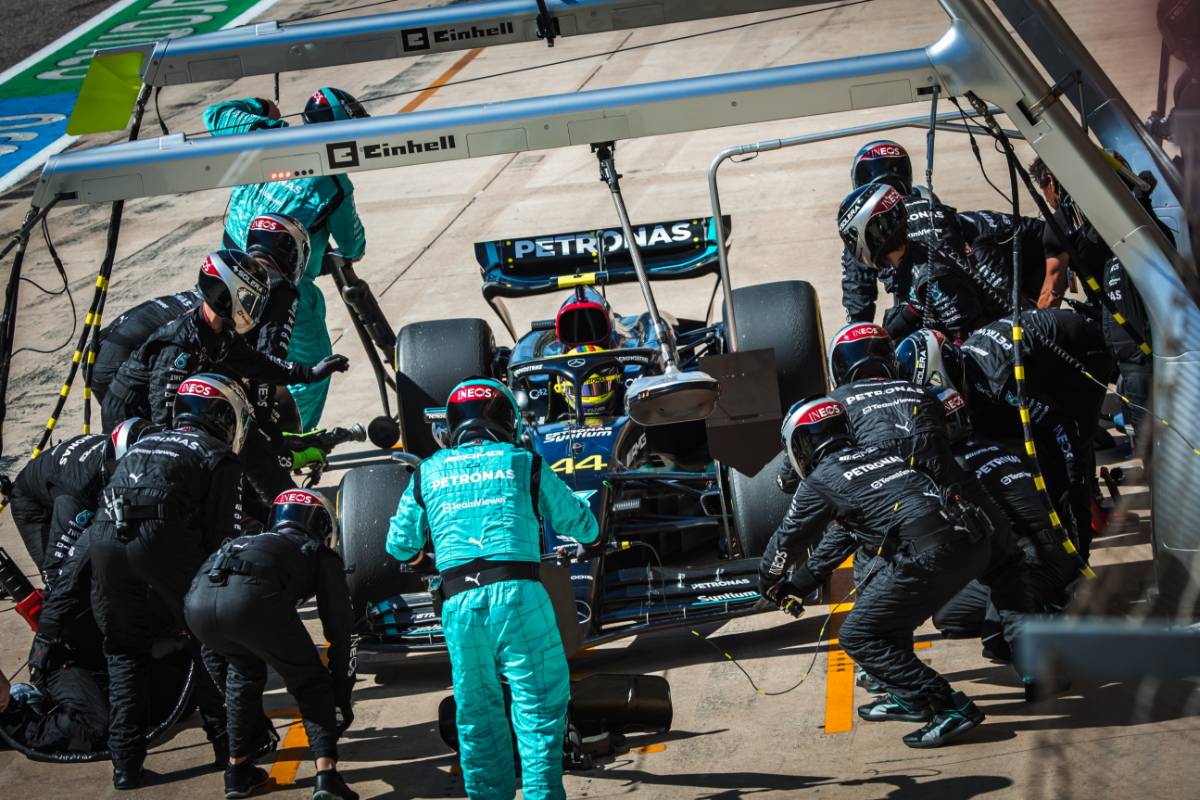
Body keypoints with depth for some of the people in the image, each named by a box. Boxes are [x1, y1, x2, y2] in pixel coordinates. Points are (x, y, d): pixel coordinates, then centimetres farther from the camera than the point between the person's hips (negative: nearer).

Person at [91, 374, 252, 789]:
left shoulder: (142, 444, 34)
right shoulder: (220, 458, 16)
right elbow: (225, 536, 7)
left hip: (105, 537, 5)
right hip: (162, 538, -5)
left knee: (124, 653, 17)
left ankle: (126, 763, 13)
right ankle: (228, 739, 21)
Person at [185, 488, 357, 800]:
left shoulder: (248, 542, 44)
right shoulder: (322, 555, 31)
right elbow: (339, 629, 25)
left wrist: (226, 687, 56)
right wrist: (342, 696, 32)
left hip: (197, 599, 5)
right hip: (254, 597, -5)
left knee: (245, 673, 34)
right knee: (311, 685, 15)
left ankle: (238, 771, 33)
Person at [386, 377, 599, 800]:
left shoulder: (428, 472, 15)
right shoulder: (525, 464, 10)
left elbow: (399, 546, 19)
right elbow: (586, 528, 16)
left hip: (459, 604, 3)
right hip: (518, 594, -2)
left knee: (477, 710, 13)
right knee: (539, 703, 2)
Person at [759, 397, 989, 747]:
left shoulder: (820, 481, 7)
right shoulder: (877, 453, 29)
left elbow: (788, 540, 21)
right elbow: (838, 537, 41)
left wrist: (768, 583, 40)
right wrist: (801, 584, 47)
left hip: (929, 553, -8)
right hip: (973, 543, 8)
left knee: (858, 637, 3)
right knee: (886, 607, 28)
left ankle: (949, 708, -6)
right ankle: (907, 697, 32)